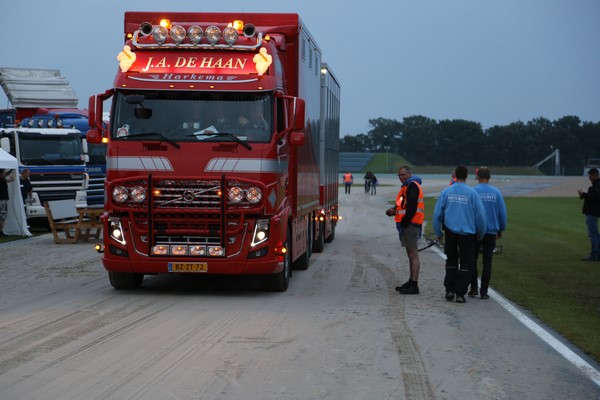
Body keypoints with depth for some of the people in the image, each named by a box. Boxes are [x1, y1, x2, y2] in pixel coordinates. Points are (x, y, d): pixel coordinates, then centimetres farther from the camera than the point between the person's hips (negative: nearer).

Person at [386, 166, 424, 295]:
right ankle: (411, 282, 24)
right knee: (411, 254, 16)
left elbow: (411, 207, -21)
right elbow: (403, 206, 23)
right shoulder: (407, 186, 22)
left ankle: (414, 285, -12)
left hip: (411, 224, -11)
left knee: (413, 254, -11)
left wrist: (404, 222, -17)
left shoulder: (412, 186, -12)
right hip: (408, 224, 11)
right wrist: (393, 210, 4)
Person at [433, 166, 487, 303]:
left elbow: (437, 213, 3)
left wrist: (438, 232, 14)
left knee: (451, 260, 17)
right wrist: (481, 234, 11)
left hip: (450, 232, 2)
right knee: (466, 264, 5)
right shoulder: (472, 193, -7)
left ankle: (449, 290, 9)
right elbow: (480, 214, -3)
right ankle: (460, 293, -1)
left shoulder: (446, 191, 0)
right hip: (467, 233, -2)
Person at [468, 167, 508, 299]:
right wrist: (501, 230, 15)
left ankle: (473, 288, 7)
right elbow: (502, 212, 3)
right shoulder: (496, 193, 0)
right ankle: (484, 291, 3)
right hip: (491, 232, 1)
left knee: (472, 260, 11)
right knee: (487, 261, 5)